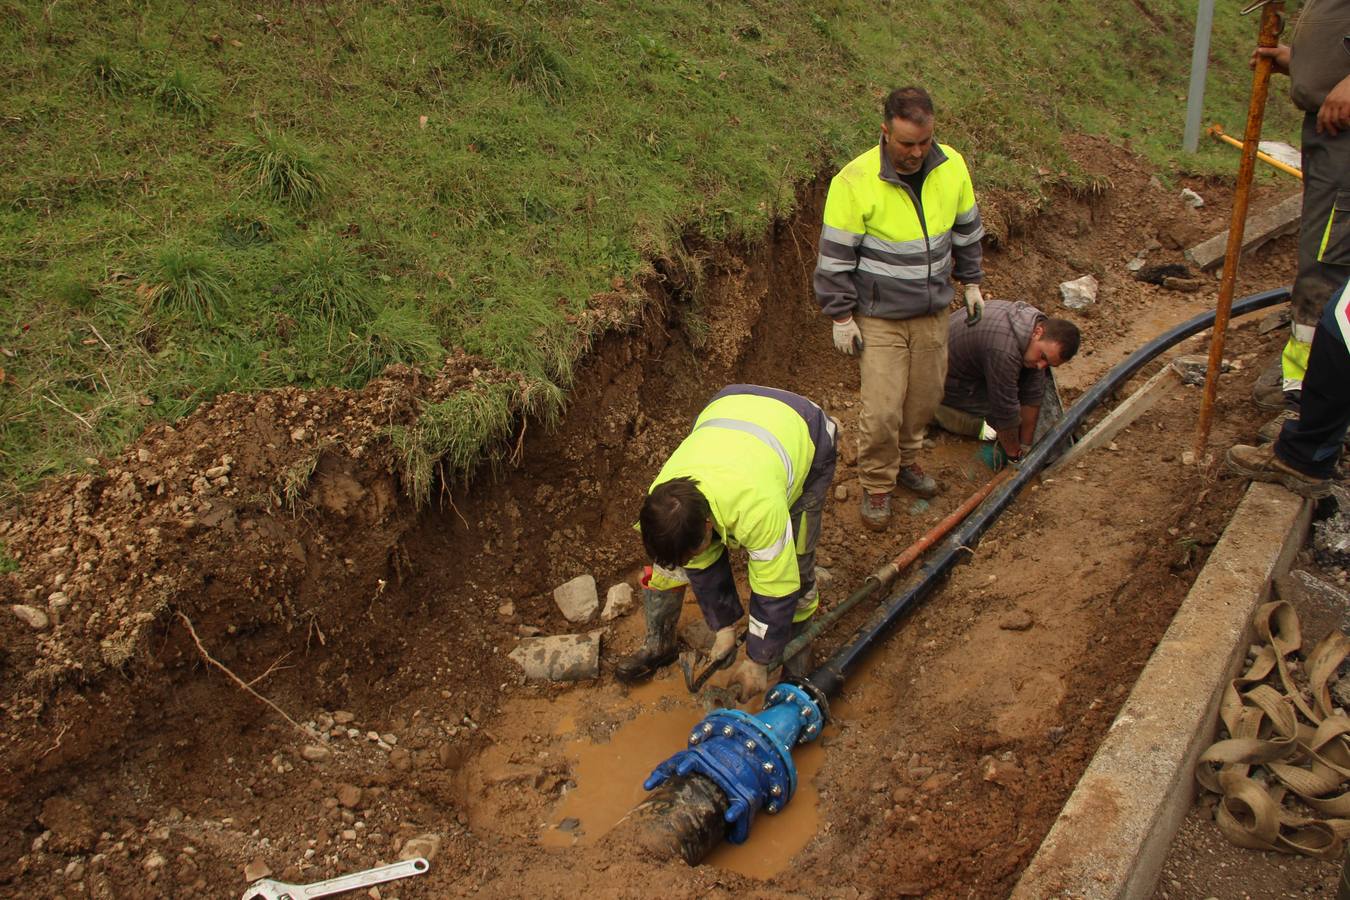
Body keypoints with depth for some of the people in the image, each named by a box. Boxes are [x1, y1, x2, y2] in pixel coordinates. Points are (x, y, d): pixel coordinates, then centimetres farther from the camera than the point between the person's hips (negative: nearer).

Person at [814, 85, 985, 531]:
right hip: (879, 315, -5)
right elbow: (836, 255, -14)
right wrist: (841, 316, -11)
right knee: (882, 408, -6)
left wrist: (971, 281, 17)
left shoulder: (951, 166, -4)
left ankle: (906, 460, 40)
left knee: (925, 395, 15)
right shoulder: (856, 181, -20)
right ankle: (876, 486, 16)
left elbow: (966, 228, 12)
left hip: (932, 311, 5)